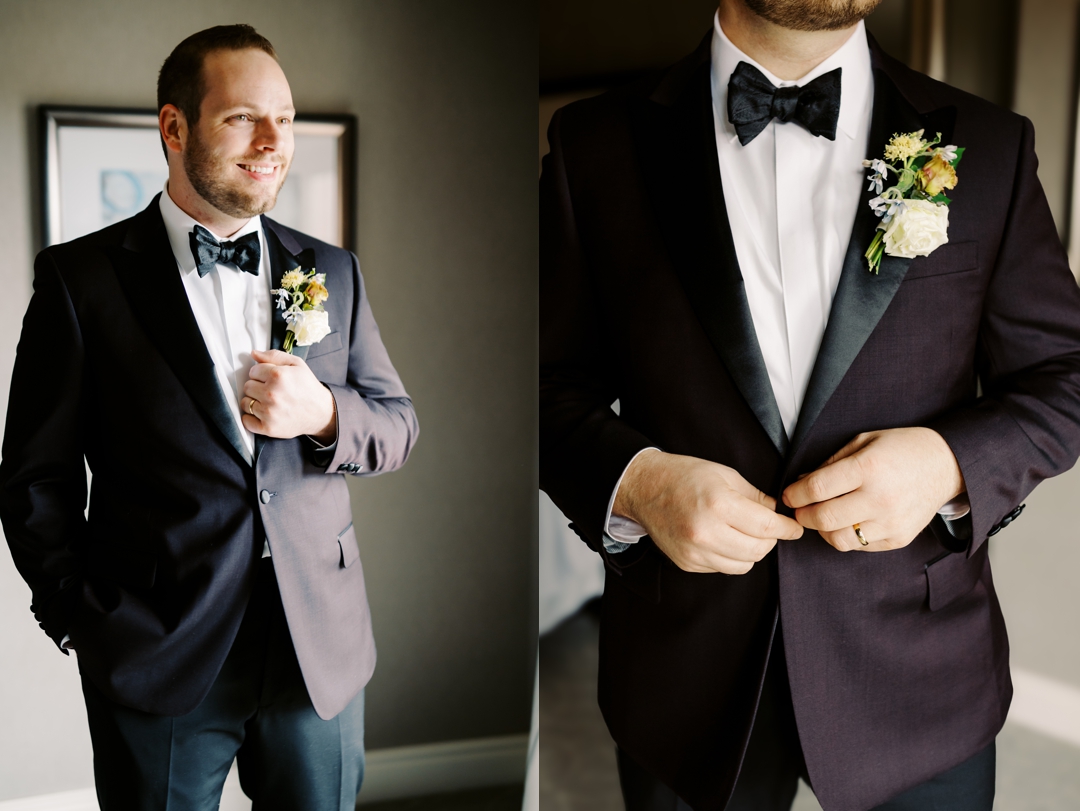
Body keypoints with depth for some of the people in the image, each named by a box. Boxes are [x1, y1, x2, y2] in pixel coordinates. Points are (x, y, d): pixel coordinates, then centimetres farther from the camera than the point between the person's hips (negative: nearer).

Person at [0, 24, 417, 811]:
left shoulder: (333, 272, 5)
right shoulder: (82, 277, -3)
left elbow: (397, 424, 9)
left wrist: (325, 415, -12)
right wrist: (87, 621, -5)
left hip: (323, 650, 3)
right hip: (157, 656, -2)